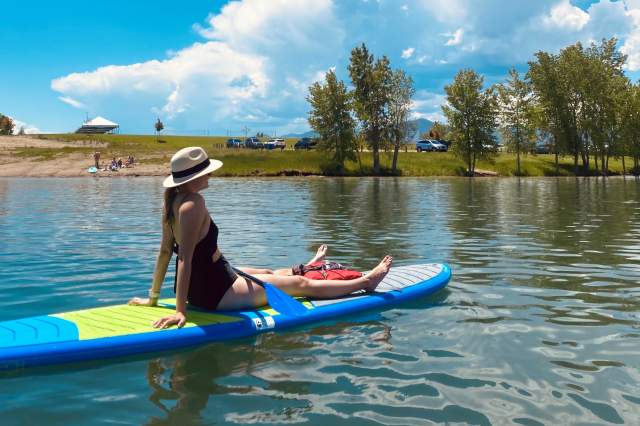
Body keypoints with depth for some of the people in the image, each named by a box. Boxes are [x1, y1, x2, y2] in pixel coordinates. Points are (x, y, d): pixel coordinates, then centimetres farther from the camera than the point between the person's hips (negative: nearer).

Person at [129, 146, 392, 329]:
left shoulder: (173, 200, 2)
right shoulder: (193, 203, -26)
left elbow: (165, 252, 7)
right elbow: (185, 258, -28)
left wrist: (153, 297, 11)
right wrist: (180, 310, -27)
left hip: (199, 285, 9)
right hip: (215, 293, -9)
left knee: (266, 274, 34)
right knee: (301, 285, 5)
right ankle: (365, 282, 21)